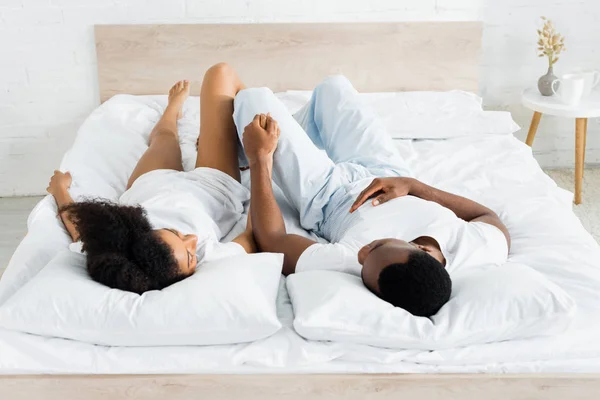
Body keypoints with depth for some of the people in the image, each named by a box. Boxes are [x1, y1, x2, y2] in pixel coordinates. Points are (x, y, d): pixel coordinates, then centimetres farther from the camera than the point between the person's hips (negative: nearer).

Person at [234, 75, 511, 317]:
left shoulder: (351, 264, -45)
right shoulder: (486, 249, -38)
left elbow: (270, 241, -27)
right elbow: (489, 216, -12)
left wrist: (259, 158, -19)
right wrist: (411, 184, -23)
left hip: (328, 194, -3)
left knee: (254, 97, 11)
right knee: (333, 85, 23)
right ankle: (285, 137, 55)